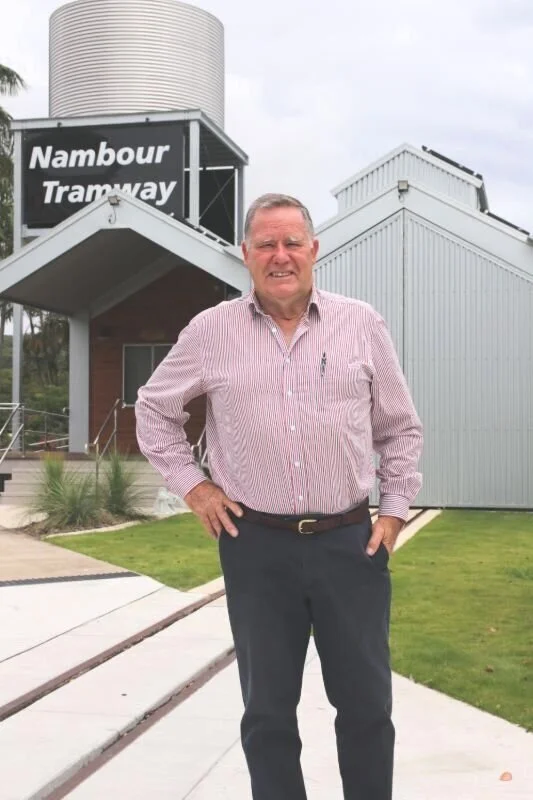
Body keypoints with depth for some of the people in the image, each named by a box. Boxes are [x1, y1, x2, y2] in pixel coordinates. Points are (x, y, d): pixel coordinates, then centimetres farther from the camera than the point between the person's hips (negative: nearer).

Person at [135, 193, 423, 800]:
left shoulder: (362, 325, 3)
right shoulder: (211, 331, 1)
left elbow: (400, 428, 11)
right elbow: (154, 408, 14)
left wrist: (395, 509, 6)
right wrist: (190, 484, 6)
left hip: (351, 542, 1)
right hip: (256, 547, 0)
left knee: (367, 703, 9)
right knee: (267, 710, 10)